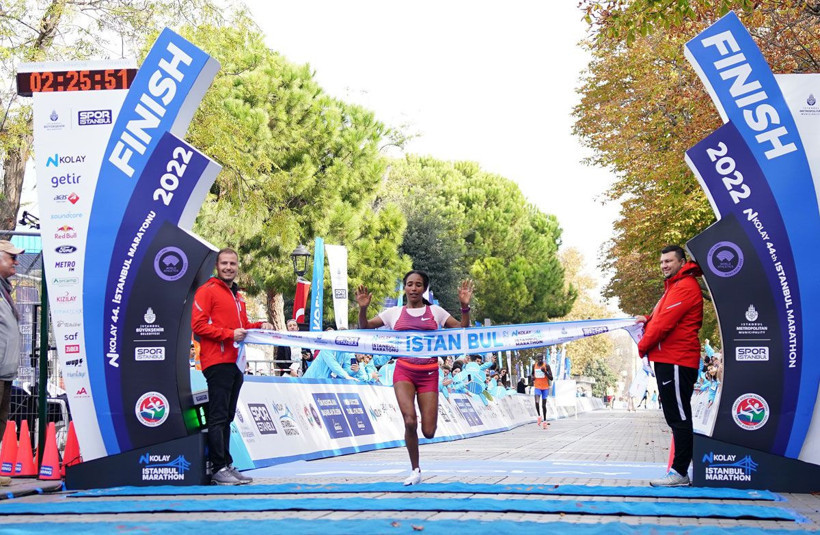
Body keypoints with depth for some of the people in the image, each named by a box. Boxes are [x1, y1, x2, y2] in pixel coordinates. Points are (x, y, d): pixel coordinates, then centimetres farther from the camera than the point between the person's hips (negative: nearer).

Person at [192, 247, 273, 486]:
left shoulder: (238, 296, 23)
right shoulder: (207, 291, -3)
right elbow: (198, 325, -11)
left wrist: (260, 326, 10)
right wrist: (229, 334, -16)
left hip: (235, 364, 8)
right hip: (217, 363, -8)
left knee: (227, 417, 12)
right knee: (218, 417, -8)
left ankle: (227, 466, 15)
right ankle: (219, 468, -8)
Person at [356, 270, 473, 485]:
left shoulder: (435, 311, 7)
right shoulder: (395, 313, 8)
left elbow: (462, 330, 5)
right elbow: (365, 327, 9)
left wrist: (465, 307, -10)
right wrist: (363, 308, -9)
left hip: (429, 373, 0)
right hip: (404, 371, 0)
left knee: (429, 432, -6)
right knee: (410, 421, -22)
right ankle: (415, 471, -2)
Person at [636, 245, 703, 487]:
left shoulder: (685, 287, -12)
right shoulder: (674, 287, 22)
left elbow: (666, 322, -16)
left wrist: (643, 346, -6)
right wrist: (647, 320, 8)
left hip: (676, 361, -11)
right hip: (666, 359, 11)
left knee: (679, 417, -9)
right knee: (676, 417, 12)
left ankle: (679, 472, -8)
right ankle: (680, 468, 17)